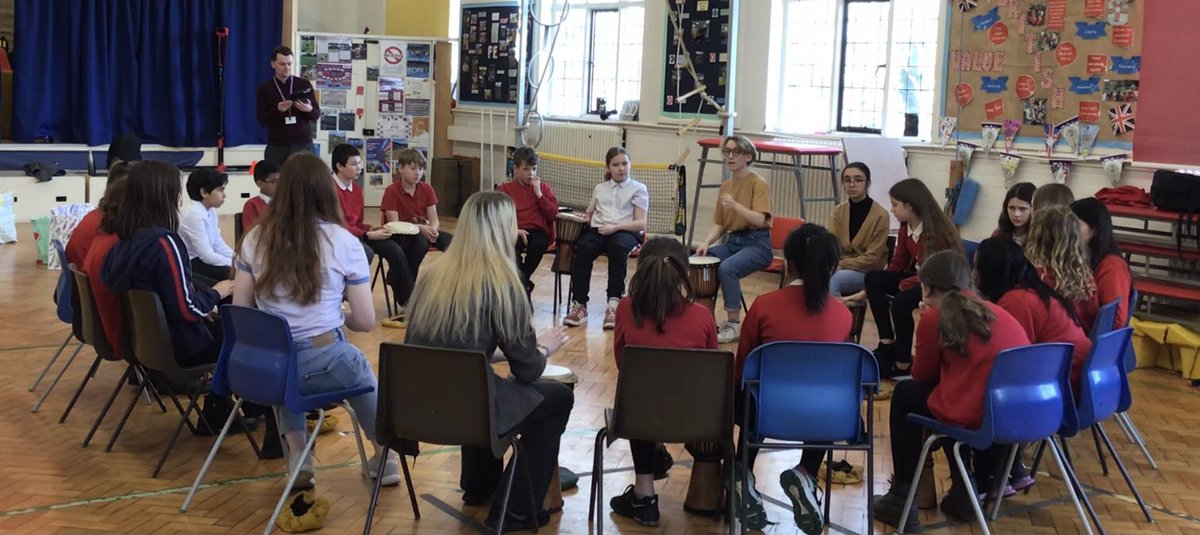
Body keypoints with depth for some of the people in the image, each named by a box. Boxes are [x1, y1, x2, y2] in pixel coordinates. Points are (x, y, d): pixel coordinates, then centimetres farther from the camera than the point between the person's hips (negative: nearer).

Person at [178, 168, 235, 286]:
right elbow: (207, 255, -21)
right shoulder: (193, 214, -20)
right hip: (186, 267, -8)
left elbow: (219, 246, 7)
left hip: (199, 260, 8)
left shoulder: (211, 212, 6)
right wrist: (236, 264, -14)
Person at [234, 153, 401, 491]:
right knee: (362, 371, 33)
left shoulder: (255, 239, 1)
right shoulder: (344, 242, -9)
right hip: (322, 364, -2)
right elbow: (365, 322, -6)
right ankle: (384, 460, 47)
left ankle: (297, 457, 28)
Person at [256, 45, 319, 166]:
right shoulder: (265, 89, 4)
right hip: (277, 147, 0)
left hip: (304, 145, 0)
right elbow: (262, 121, -1)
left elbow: (317, 115, 6)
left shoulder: (304, 85, 6)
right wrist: (278, 110, -19)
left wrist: (309, 109, -17)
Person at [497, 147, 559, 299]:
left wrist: (539, 194, -5)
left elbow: (553, 214, 5)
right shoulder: (505, 189, 13)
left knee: (538, 245, -36)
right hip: (515, 232, -1)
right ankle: (524, 286, -24)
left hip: (538, 232, 1)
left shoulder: (544, 188, 16)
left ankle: (521, 282, -14)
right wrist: (516, 230, -15)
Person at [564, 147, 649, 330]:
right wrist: (582, 218, 3)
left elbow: (641, 224, 3)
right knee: (583, 247, -34)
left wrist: (614, 227, -12)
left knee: (618, 248, -40)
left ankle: (614, 304, -43)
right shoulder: (599, 189, 26)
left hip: (625, 232, -3)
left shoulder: (638, 189, 13)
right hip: (597, 230, 3)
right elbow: (589, 214, 29)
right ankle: (579, 304, -35)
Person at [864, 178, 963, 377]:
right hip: (918, 276, 8)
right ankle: (887, 343, -9)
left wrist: (905, 283, -22)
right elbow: (897, 264, 8)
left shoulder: (937, 231, -24)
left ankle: (902, 363, -15)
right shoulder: (905, 227, 0)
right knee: (873, 279, -10)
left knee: (901, 302, -32)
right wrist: (867, 291, 3)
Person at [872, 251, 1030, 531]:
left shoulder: (935, 317, 0)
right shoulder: (997, 312, 17)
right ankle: (964, 489, 32)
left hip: (972, 418, -6)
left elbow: (922, 375, 10)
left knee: (905, 393, 21)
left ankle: (902, 499, 23)